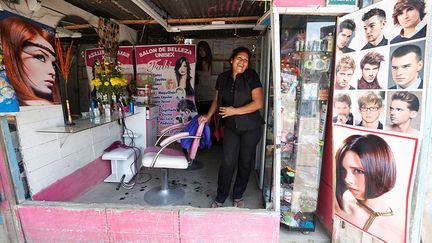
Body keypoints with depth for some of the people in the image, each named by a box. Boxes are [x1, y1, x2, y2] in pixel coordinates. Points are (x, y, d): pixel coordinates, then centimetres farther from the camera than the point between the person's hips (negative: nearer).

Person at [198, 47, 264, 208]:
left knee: (245, 162, 9)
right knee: (227, 161, -1)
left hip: (250, 128, -2)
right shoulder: (223, 78, 4)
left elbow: (258, 103, -17)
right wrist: (208, 116, 3)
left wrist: (234, 111, -18)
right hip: (231, 127, 2)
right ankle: (220, 198, 17)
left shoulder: (252, 77, -8)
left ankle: (238, 196, 30)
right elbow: (217, 99, 15)